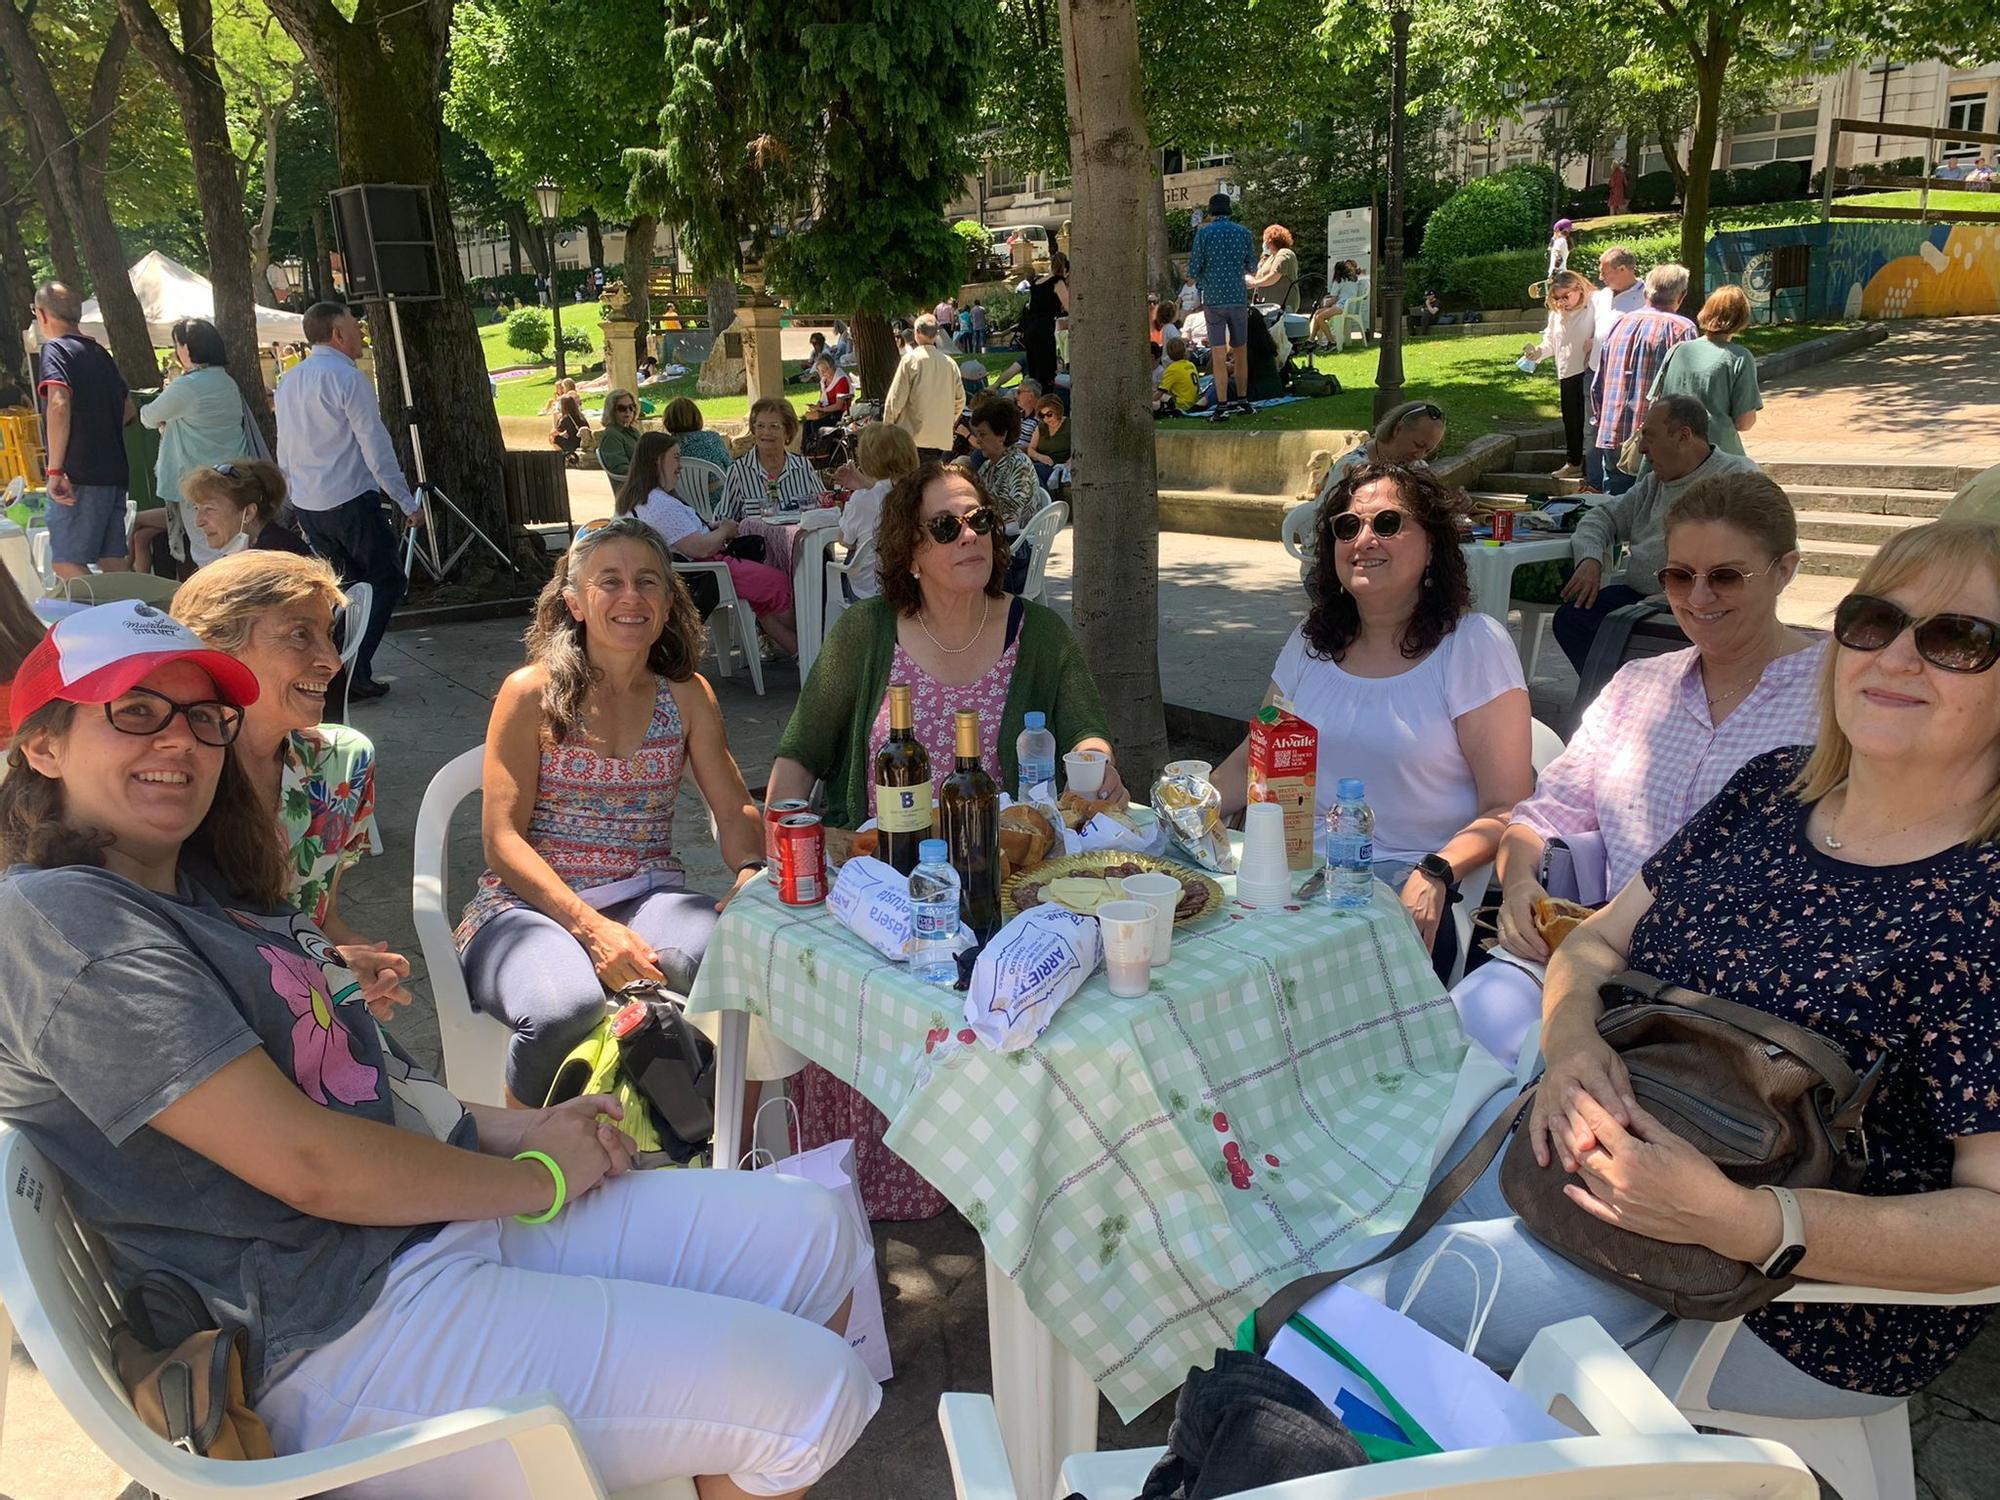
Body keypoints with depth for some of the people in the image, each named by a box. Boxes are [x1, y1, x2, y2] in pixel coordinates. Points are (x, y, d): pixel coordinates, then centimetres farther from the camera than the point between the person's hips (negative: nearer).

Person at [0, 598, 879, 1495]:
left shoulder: (197, 892, 15)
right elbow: (309, 1166, -21)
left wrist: (518, 1128, 0)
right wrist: (541, 1176, -9)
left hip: (449, 1220, 10)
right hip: (346, 1333, -9)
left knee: (812, 1232, 8)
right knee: (811, 1392, -12)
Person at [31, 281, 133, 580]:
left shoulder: (55, 350, -7)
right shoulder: (98, 352, 15)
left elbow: (59, 405, -23)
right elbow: (127, 407, 26)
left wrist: (55, 470, -22)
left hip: (79, 475, -8)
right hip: (114, 472, 8)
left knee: (66, 563, -3)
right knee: (112, 561, 9)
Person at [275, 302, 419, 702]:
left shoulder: (289, 383, 13)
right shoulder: (348, 378, -12)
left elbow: (283, 453, 17)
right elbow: (376, 448, -14)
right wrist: (408, 504, -9)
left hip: (307, 504, 8)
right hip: (350, 501, -8)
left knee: (347, 586, 17)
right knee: (385, 583, 0)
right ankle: (354, 673, -8)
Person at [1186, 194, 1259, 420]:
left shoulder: (1204, 233, -3)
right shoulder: (1244, 233, 5)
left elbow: (1193, 270, -4)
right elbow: (1252, 268, 13)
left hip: (1214, 298, -2)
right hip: (1239, 297, 3)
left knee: (1219, 355, -4)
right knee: (1240, 352, 14)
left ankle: (1222, 407, -9)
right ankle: (1242, 400, 23)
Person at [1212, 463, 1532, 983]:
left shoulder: (1474, 645, -2)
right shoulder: (1313, 642, 14)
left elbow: (1507, 808, -7)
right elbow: (1252, 763, 18)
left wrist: (1435, 873, -25)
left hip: (1410, 886, -5)